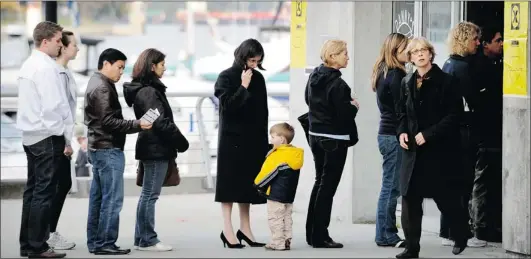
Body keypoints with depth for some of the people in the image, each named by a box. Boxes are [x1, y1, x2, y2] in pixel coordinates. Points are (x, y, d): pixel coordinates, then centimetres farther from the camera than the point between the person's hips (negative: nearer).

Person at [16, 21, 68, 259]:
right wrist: (68, 136, -12)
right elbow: (55, 106, -19)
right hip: (48, 137, -9)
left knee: (33, 190, 12)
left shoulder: (29, 65, 14)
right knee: (44, 193, -6)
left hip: (31, 136, 9)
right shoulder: (46, 67, -15)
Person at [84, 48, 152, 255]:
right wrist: (137, 125, -21)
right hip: (109, 149, -11)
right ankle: (105, 243, -9)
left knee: (98, 197, 11)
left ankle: (94, 242, 14)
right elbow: (108, 121, -20)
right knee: (112, 198, -9)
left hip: (98, 148, 11)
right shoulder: (103, 88, -14)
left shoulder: (96, 84, 18)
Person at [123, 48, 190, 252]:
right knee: (150, 195, -5)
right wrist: (181, 142, -11)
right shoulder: (149, 92, -16)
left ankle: (141, 238, 18)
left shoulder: (145, 89, 14)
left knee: (147, 194, 13)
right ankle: (148, 240, -2)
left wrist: (175, 142, 10)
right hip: (157, 149, -10)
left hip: (151, 147, 10)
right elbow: (161, 122, -20)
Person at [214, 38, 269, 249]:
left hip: (253, 139, 5)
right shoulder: (226, 77, -6)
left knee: (247, 182, 9)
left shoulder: (258, 78, 9)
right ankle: (228, 230, -2)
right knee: (231, 182, -3)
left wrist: (264, 140, 9)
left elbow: (263, 111, 12)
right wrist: (243, 87, -19)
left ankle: (245, 229, 15)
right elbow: (227, 106, -17)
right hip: (232, 138, -5)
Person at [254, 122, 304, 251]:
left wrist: (258, 184, 0)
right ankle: (287, 241, 15)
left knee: (275, 218, -2)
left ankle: (278, 242, -3)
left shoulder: (277, 156, -20)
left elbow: (266, 173, -15)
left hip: (275, 194, -8)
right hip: (289, 195, 8)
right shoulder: (295, 153, 4)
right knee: (286, 217, 14)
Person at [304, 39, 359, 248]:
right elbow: (344, 114, -22)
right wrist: (354, 106, -3)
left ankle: (312, 233, 22)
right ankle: (320, 237, 0)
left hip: (315, 135, 9)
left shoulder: (314, 77, 5)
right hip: (334, 140, -9)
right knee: (327, 186, -2)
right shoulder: (337, 85, -21)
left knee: (320, 182, 18)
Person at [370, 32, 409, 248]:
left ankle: (385, 234, 15)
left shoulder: (384, 73, 15)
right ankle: (386, 235, -2)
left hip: (386, 133, 10)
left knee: (390, 187, 12)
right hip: (395, 135, -10)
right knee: (392, 187, -5)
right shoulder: (396, 75, -14)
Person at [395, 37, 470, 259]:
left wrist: (428, 134, -18)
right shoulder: (407, 83, 11)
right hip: (413, 149, 5)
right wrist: (402, 132, 1)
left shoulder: (446, 82, -7)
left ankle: (461, 237, 27)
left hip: (439, 149, -5)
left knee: (446, 197, 4)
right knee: (410, 198, 0)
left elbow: (454, 115, -11)